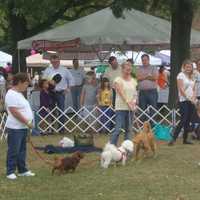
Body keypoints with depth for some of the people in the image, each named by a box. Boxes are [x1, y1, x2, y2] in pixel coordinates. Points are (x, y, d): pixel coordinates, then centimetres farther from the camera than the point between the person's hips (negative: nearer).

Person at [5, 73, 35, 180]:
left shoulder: (19, 94, 15)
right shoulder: (11, 94, -16)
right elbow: (14, 112, -23)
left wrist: (27, 123, 15)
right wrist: (27, 122, -19)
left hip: (23, 127, 10)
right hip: (15, 128, -10)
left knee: (22, 150, 15)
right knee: (13, 151, -4)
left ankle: (22, 170, 22)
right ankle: (10, 172, 2)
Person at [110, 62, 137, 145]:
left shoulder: (133, 81, 13)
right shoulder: (118, 80, -3)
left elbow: (135, 93, 11)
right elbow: (121, 92, -13)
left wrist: (134, 101, -9)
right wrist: (127, 102, -23)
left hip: (131, 108, 6)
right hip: (121, 108, -5)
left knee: (128, 129, 7)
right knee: (118, 129, -12)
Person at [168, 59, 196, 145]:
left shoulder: (192, 77, 16)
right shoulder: (181, 75, -4)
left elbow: (193, 90, 15)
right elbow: (181, 89, -12)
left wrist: (193, 98, -4)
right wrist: (188, 98, -15)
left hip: (191, 101, 7)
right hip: (183, 101, -7)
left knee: (188, 122, 7)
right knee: (183, 120, -15)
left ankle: (185, 139, 13)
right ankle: (173, 139, -16)